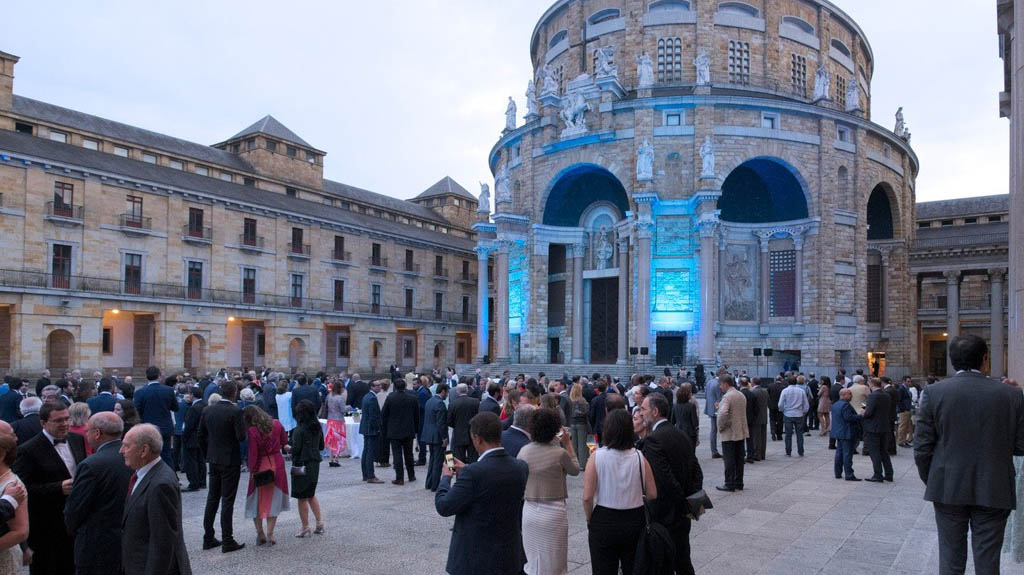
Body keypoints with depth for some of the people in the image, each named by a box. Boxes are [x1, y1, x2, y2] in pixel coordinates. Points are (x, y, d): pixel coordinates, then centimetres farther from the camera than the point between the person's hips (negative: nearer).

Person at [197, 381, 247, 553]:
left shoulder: (208, 410, 2)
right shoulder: (235, 411, -17)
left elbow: (201, 435, 8)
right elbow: (241, 436, -20)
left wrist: (207, 455, 18)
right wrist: (244, 426, 0)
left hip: (213, 460, 6)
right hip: (230, 460, -6)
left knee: (212, 498, 15)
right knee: (227, 500, 0)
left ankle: (208, 538, 21)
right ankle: (227, 541, 4)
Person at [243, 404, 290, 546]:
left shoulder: (252, 431, -16)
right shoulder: (277, 424, -2)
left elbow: (252, 454, -17)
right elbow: (284, 442, 11)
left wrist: (252, 471, -9)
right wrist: (284, 446, 32)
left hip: (261, 466, -4)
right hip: (277, 464, 4)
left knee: (256, 500, 13)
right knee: (274, 499, 11)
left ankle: (260, 533, 14)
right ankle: (269, 534, 7)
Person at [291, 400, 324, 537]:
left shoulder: (300, 429, -17)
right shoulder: (317, 427, 4)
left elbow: (296, 449, -17)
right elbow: (321, 446, 10)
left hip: (302, 465, -7)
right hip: (315, 464, 7)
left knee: (302, 497, 5)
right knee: (311, 495, 21)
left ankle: (305, 528, 11)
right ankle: (319, 522, 17)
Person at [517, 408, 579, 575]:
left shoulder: (523, 451, -6)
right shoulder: (560, 453, -15)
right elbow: (575, 470, 4)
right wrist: (568, 444, 6)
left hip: (529, 511, 4)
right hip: (553, 513, -4)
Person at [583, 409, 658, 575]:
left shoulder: (597, 457, -13)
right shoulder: (639, 457, -7)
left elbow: (587, 497, -14)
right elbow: (652, 495, -4)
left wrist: (590, 521, 1)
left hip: (603, 521, -2)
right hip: (635, 521, 2)